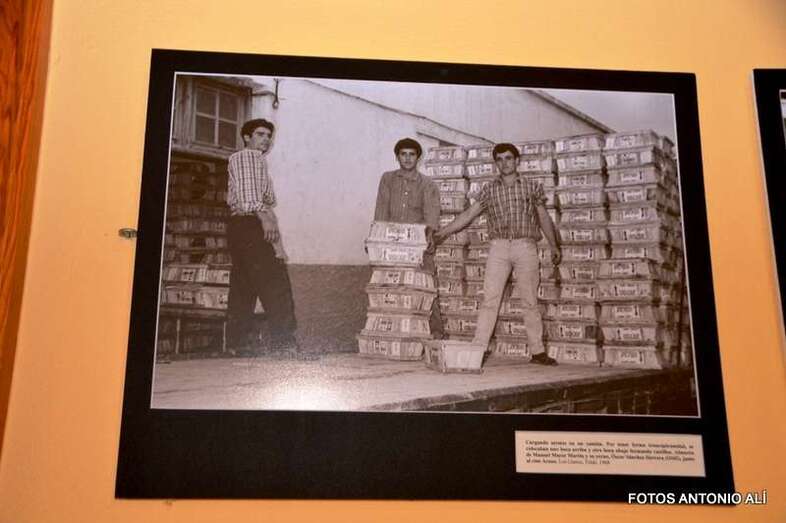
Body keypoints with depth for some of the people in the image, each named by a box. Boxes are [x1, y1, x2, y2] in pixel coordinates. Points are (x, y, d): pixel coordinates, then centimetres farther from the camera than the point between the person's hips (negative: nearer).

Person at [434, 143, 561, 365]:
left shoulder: (532, 187, 8)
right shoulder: (489, 190, 9)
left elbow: (544, 218, 14)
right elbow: (468, 214, 8)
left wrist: (554, 246, 12)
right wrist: (442, 232, 4)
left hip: (526, 247, 0)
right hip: (498, 247, 0)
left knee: (530, 301, 3)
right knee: (489, 299, -6)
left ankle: (538, 351, 9)